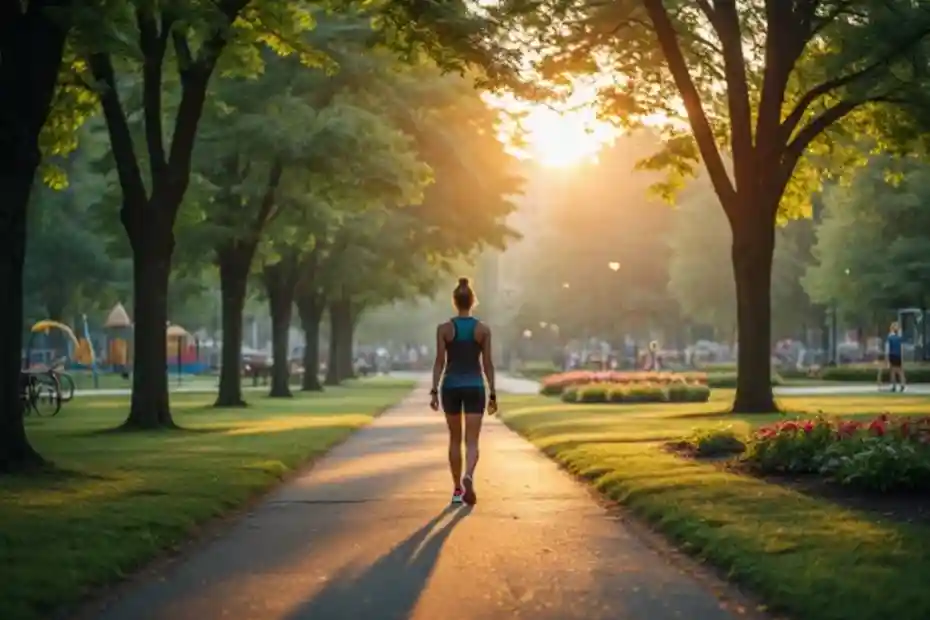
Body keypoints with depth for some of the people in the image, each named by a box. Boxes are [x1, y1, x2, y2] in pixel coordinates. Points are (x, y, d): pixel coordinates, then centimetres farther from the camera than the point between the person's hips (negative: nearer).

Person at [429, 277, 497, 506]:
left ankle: (457, 489, 20)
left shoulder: (444, 328, -3)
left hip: (451, 387, 1)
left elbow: (440, 362, -6)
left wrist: (434, 391, -4)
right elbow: (487, 364, -1)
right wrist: (493, 395, 5)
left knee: (455, 440, 16)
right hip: (475, 387, -1)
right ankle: (468, 477, -32)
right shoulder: (483, 329, -2)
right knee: (472, 442, -3)